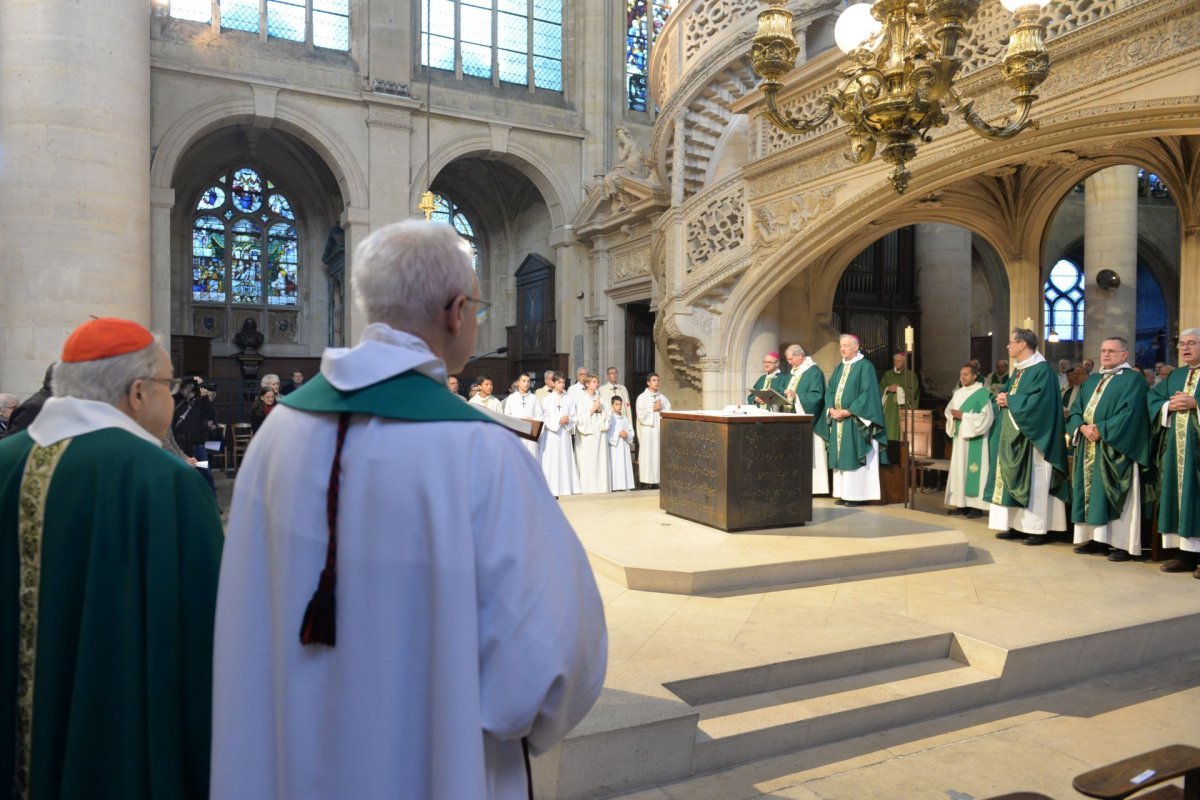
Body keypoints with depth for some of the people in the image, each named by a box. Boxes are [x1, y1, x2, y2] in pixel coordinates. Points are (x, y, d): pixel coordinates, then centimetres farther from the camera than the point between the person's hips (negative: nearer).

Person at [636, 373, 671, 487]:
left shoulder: (662, 397, 13)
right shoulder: (642, 397, 1)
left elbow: (669, 412, 8)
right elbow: (641, 414, -9)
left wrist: (661, 409, -8)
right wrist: (653, 409, -7)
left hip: (660, 429, 4)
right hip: (647, 429, -4)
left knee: (659, 453, 0)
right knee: (648, 453, -5)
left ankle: (658, 479, 4)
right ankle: (646, 480, -2)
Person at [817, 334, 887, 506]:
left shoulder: (865, 366, -6)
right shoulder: (838, 368, 17)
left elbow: (867, 393, -14)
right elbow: (829, 390, 13)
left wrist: (849, 411, -18)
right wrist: (831, 409, -6)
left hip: (855, 421, -7)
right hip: (838, 419, 7)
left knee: (855, 457, -7)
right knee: (841, 457, 7)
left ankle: (858, 494, -3)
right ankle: (844, 493, 11)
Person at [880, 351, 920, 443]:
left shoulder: (911, 375, 4)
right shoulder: (888, 374, 15)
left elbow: (913, 391, -5)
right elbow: (881, 388, 11)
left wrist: (899, 389, -11)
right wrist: (888, 389, -9)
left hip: (903, 407, -3)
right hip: (890, 408, 3)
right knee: (890, 431, -3)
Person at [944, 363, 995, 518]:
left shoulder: (983, 393, -7)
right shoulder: (958, 393, 14)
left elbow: (986, 416, -14)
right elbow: (948, 410, 17)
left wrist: (963, 416, -16)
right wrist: (953, 415, -6)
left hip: (974, 439, -7)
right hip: (959, 436, 7)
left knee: (972, 469, -8)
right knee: (959, 468, 6)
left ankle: (976, 505, -3)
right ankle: (962, 503, 11)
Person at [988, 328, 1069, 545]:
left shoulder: (1042, 370, -13)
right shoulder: (1018, 370, 15)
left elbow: (1037, 402, -23)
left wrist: (1009, 401, -16)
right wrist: (1003, 399, -4)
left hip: (1032, 437, -9)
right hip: (1014, 435, 9)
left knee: (1034, 482, -4)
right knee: (1014, 480, 9)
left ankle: (1038, 529, 2)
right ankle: (1018, 525, 14)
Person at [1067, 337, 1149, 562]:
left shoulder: (1133, 379, -3)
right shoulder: (1091, 381, 18)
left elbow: (1130, 413, -16)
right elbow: (1075, 409, 11)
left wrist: (1101, 430, -18)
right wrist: (1083, 427, -9)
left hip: (1116, 449, -7)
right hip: (1089, 447, 7)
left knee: (1114, 496, -7)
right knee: (1091, 492, 7)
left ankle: (1122, 543, -2)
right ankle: (1096, 537, 14)